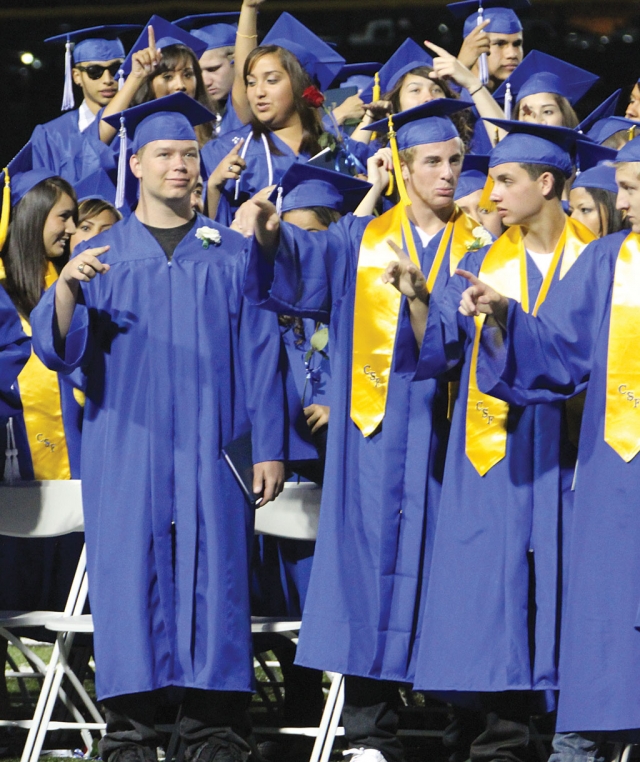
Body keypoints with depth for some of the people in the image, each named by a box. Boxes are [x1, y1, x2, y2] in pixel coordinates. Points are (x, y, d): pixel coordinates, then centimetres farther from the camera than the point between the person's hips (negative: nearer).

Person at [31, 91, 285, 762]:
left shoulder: (231, 254, 11)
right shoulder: (99, 256, 11)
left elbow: (259, 352, 9)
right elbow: (57, 348, -1)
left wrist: (268, 448, 0)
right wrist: (66, 289, -22)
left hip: (208, 452, 0)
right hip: (124, 450, 0)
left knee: (212, 582, -4)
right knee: (131, 584, -4)